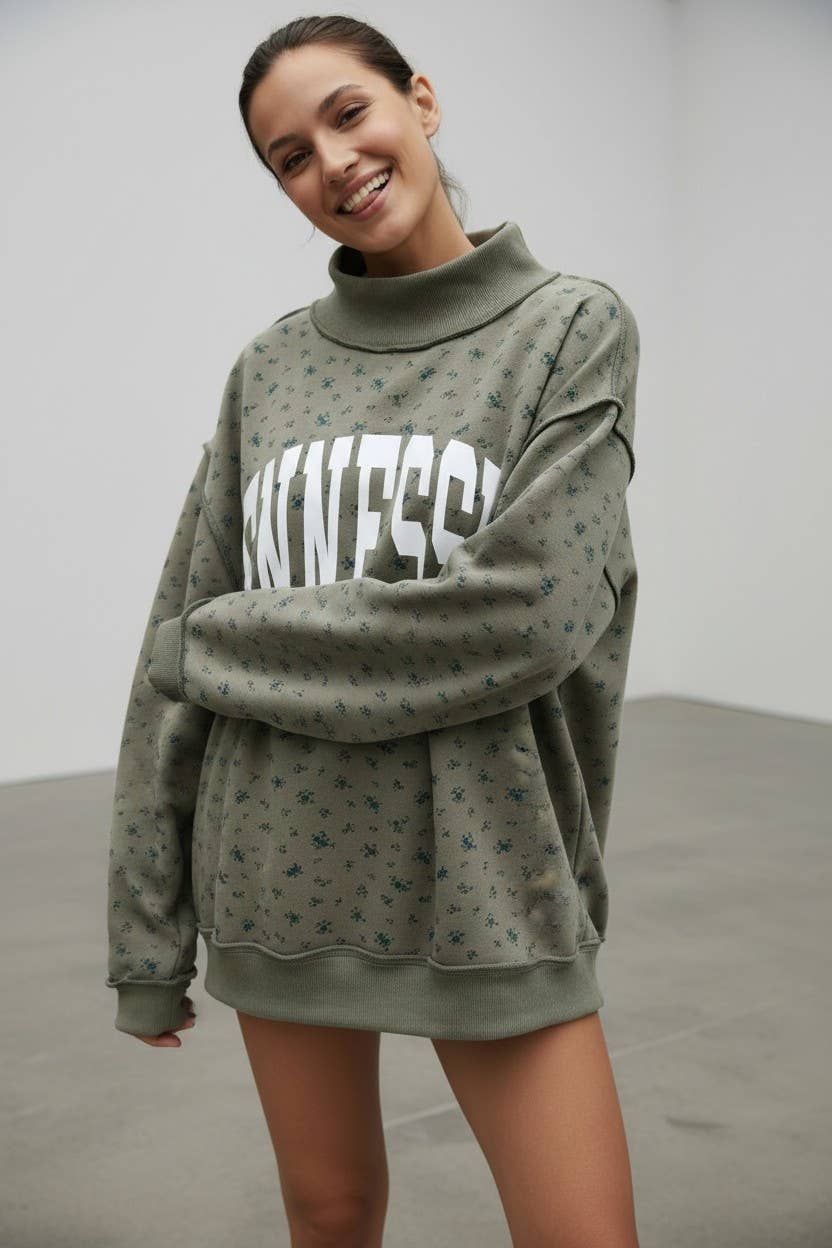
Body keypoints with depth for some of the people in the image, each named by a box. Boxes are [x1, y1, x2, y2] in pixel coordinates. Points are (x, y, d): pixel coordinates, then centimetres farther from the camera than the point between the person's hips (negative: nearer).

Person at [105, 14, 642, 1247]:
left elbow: (527, 609, -16)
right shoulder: (270, 367, 5)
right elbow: (180, 646, 4)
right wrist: (146, 926, 3)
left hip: (487, 877, -3)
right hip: (281, 870, 3)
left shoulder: (573, 325, -3)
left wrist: (235, 642, -10)